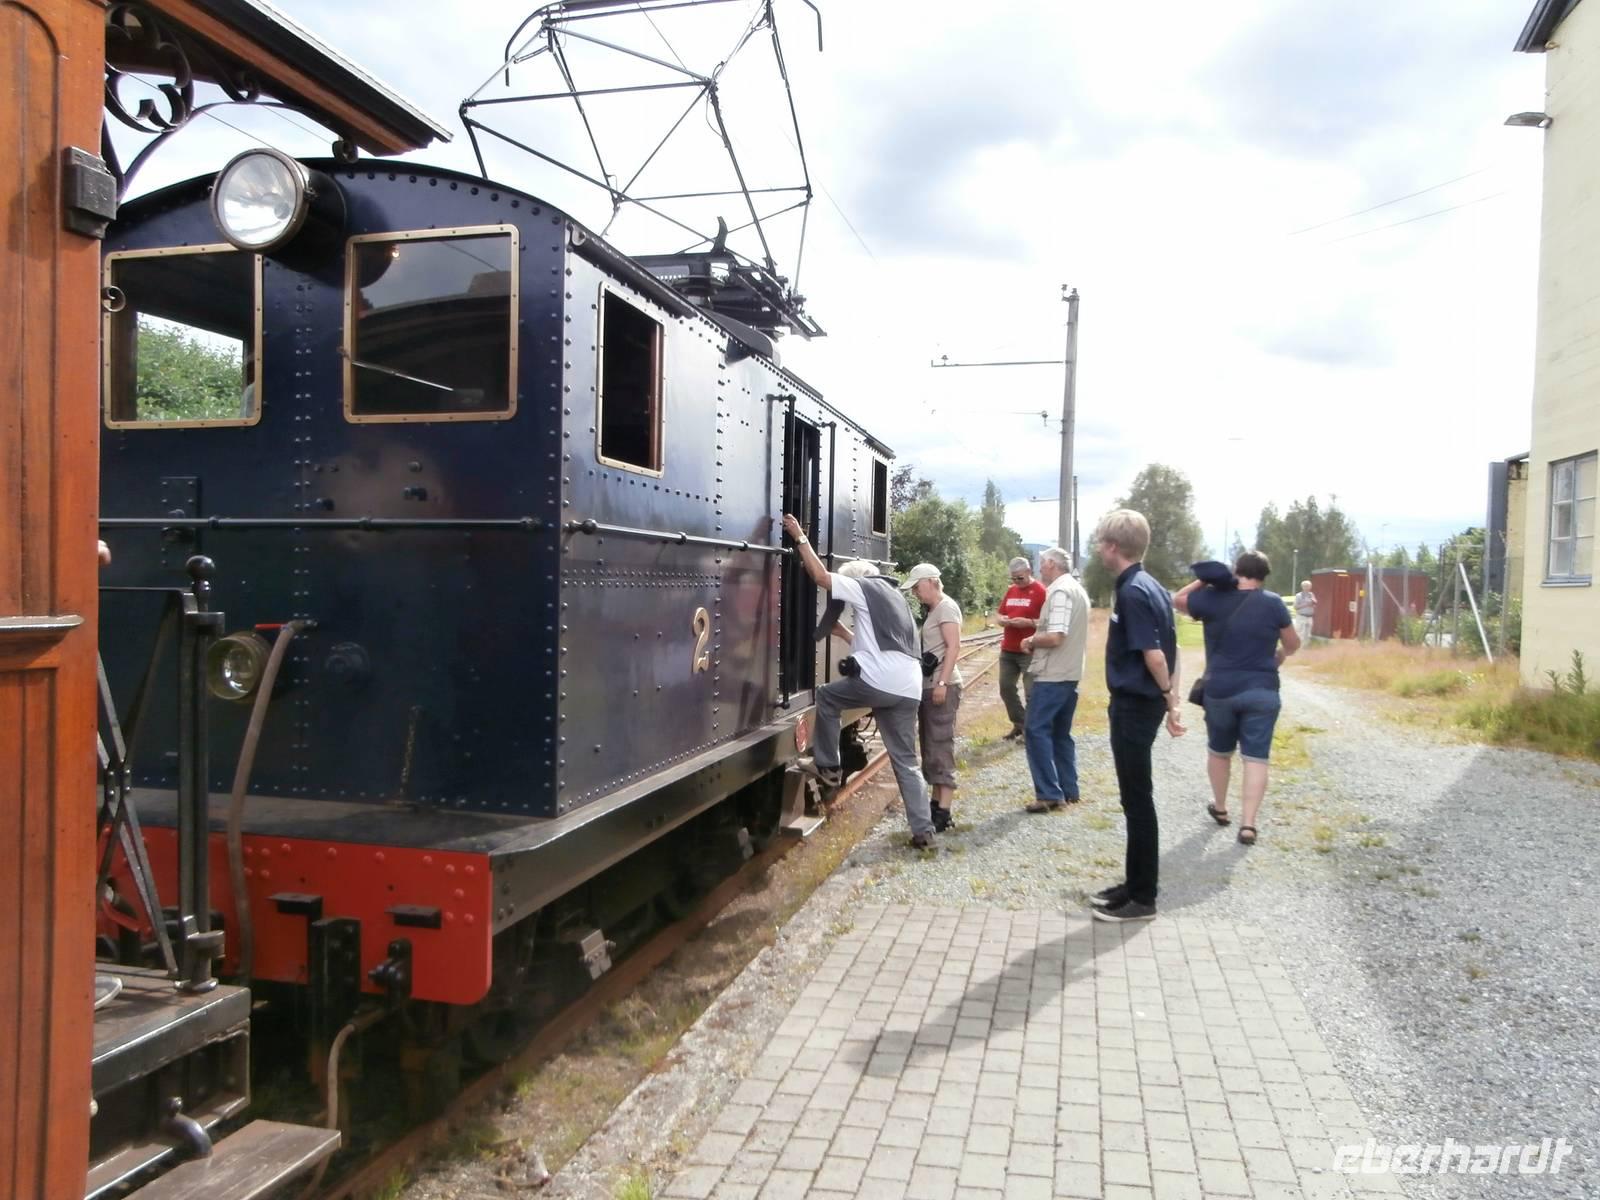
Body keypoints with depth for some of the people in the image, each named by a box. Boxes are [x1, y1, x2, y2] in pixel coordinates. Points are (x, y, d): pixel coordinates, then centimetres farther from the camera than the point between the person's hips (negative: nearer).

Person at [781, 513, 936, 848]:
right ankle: (923, 830, 8)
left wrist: (800, 538, 5)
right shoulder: (892, 596, 30)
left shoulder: (866, 588, 4)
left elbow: (821, 577, -3)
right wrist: (847, 634, 45)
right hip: (908, 690, 8)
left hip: (879, 683, -8)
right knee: (906, 762, 12)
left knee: (826, 696, 18)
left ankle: (827, 767, 19)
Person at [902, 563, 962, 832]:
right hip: (929, 685, 10)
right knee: (930, 746, 12)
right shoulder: (933, 610, 18)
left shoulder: (946, 607, -10)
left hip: (942, 686, -10)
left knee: (941, 746, -10)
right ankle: (936, 804, 18)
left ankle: (943, 812, -9)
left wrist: (942, 683, -24)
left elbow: (954, 647, -18)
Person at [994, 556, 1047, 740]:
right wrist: (1001, 619, -3)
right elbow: (998, 613, 19)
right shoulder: (1010, 590, 12)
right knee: (1006, 688, 12)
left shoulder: (1041, 591, -9)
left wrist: (1028, 622, -24)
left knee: (1031, 693, -4)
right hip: (1007, 650, 7)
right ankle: (1019, 724, 26)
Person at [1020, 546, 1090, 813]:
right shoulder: (1078, 590, 15)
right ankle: (1069, 791, 17)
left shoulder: (1060, 592, -16)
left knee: (1037, 731, -6)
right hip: (1070, 673, 10)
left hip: (1052, 675, -10)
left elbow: (1054, 637, -25)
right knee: (1061, 733, 14)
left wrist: (1030, 641, -7)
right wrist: (1037, 641, 10)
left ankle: (1050, 795, -7)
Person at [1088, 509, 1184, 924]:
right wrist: (1171, 698, 16)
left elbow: (1153, 654, -22)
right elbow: (1166, 650, 14)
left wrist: (1167, 698, -10)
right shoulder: (1150, 587, 11)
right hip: (1136, 703, 10)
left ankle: (1142, 898, 8)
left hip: (1135, 706, -10)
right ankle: (1135, 883, 27)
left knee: (1137, 800, -1)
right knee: (1135, 797, 16)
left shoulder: (1133, 593, -19)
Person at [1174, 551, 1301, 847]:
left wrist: (1203, 580, 5)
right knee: (1256, 757, 1)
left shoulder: (1212, 597, -5)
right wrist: (1278, 656, 27)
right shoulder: (1272, 602, -5)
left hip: (1220, 689, 1)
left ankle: (1220, 808, 35)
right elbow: (1293, 644, 7)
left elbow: (1177, 600, 13)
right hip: (1262, 690, -1)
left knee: (1219, 751, 20)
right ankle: (1248, 824, -4)